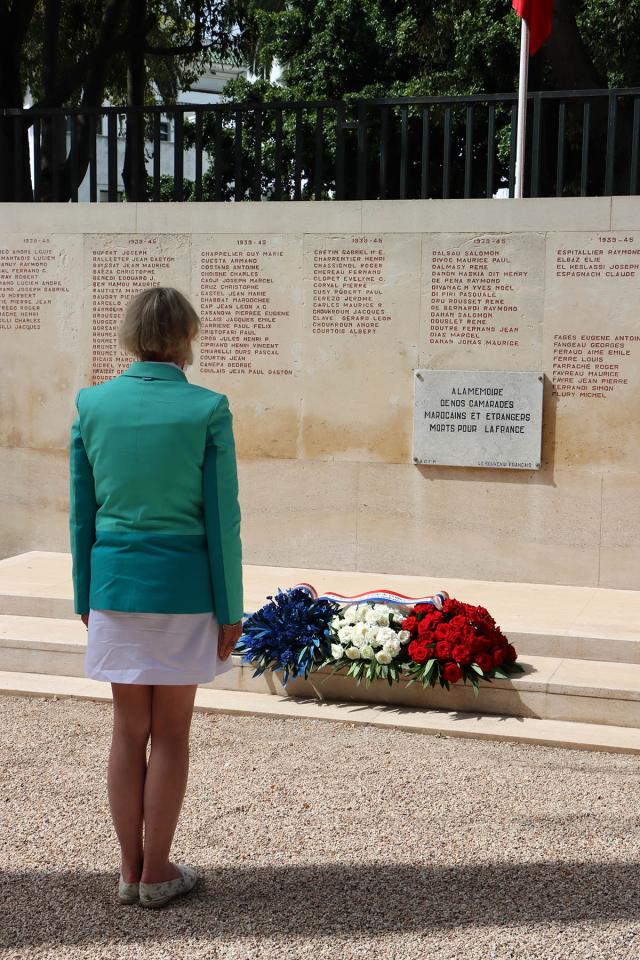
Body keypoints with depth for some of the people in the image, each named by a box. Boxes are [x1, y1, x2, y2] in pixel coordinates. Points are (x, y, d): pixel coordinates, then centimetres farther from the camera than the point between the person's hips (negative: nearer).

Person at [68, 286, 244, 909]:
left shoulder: (92, 404, -1)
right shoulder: (207, 409, -11)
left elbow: (82, 513, 4)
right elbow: (221, 518, -9)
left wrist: (84, 596, 14)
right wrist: (230, 610, -2)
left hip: (114, 583, 3)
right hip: (183, 587, -3)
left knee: (128, 732, 13)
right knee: (170, 735, 9)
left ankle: (130, 869, 21)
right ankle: (157, 873, 18)